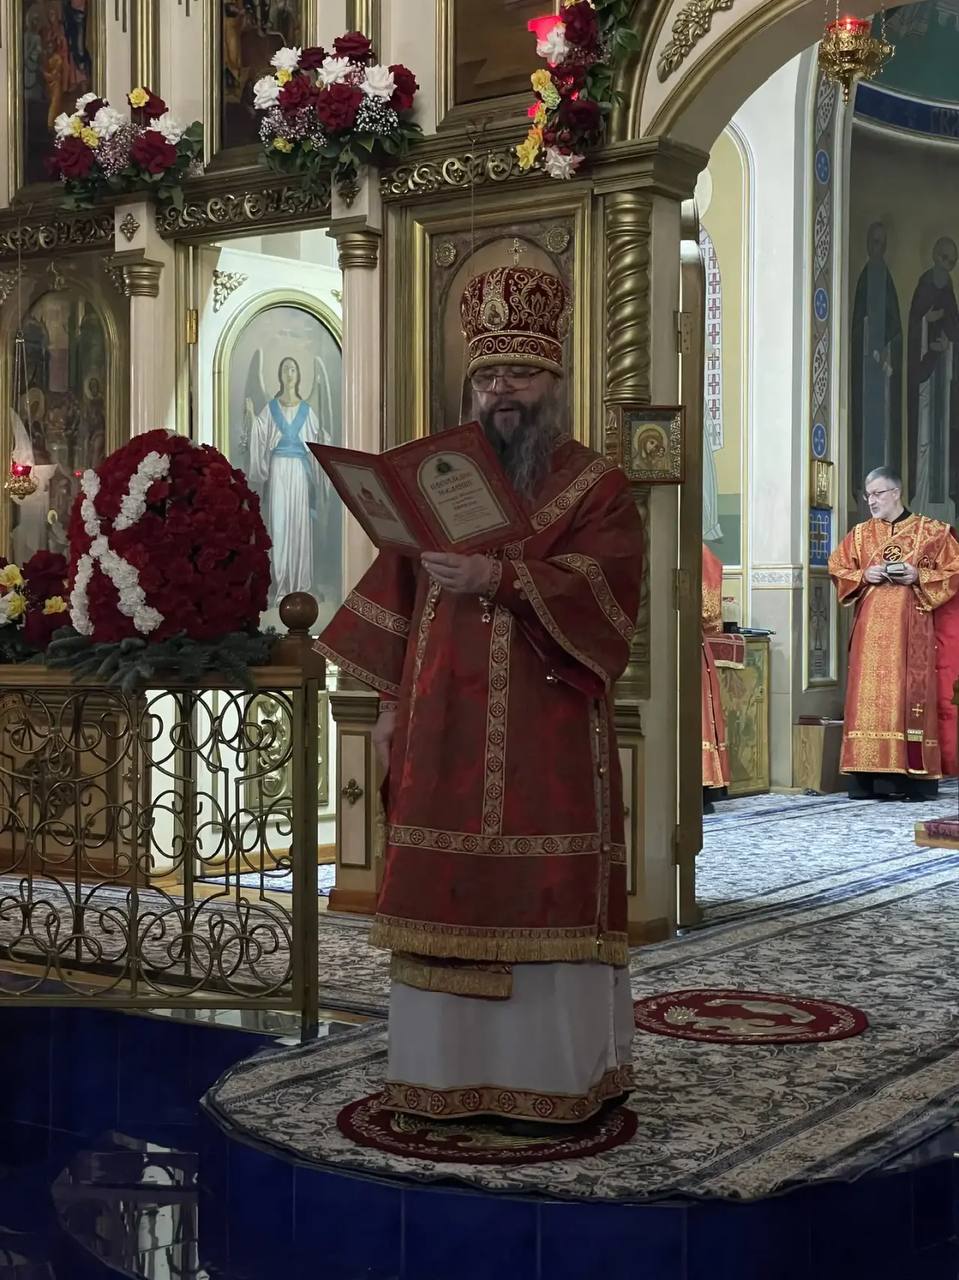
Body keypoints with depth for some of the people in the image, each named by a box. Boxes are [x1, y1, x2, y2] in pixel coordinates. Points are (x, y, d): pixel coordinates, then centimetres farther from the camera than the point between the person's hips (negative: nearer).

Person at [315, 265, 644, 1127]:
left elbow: (602, 583, -15)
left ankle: (557, 1073, 7)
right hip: (445, 733, 4)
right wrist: (391, 701, 8)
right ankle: (447, 1070, 14)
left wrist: (499, 578, -28)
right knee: (445, 896, 4)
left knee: (547, 898, -3)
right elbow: (400, 593, 14)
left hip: (549, 737, -4)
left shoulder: (597, 487, 2)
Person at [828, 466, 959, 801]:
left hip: (911, 625, -3)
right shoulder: (860, 534, 13)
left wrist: (918, 577, -12)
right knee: (869, 693, -3)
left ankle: (914, 775, -4)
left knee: (910, 693, -6)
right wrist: (864, 576, -3)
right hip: (871, 626, 3)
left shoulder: (930, 531, 3)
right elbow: (837, 569, 15)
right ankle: (870, 776, -3)